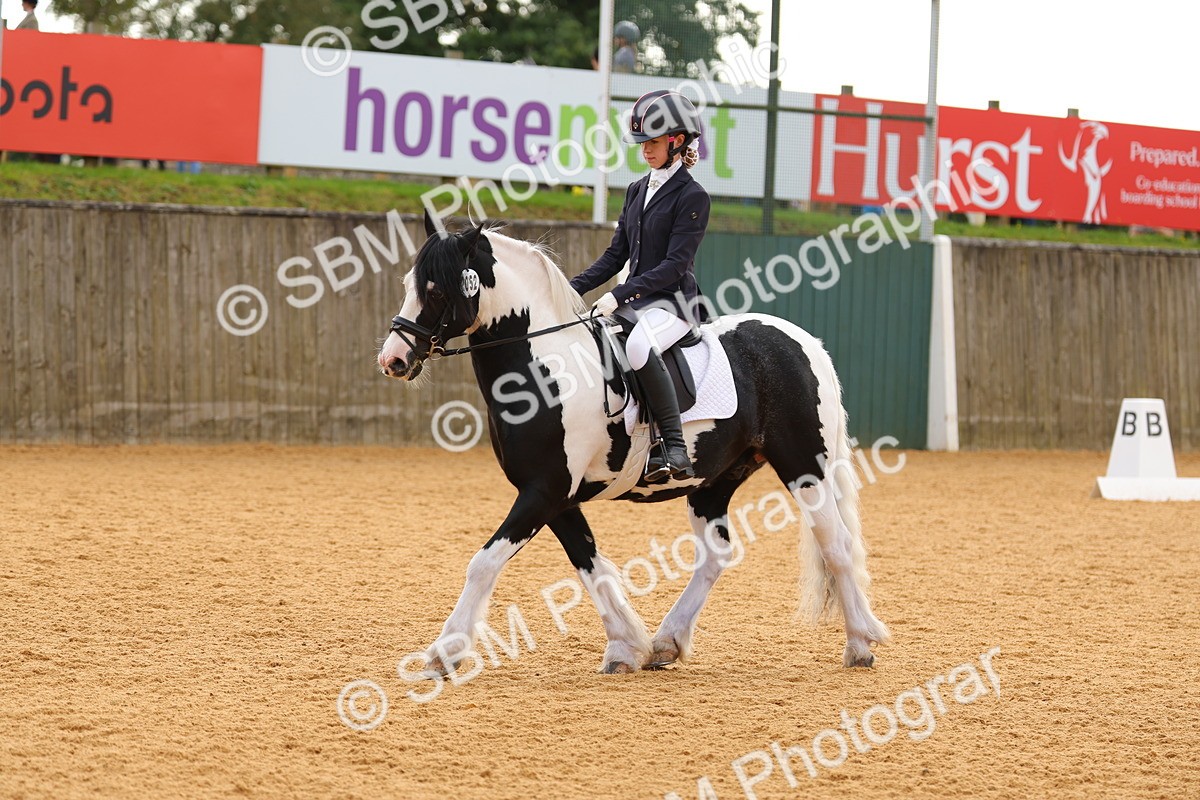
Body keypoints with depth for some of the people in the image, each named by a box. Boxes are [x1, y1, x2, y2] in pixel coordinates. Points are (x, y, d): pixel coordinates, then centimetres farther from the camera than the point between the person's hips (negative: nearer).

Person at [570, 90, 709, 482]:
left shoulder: (692, 196, -8)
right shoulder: (637, 190, 15)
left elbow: (674, 264, -16)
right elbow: (615, 256, 18)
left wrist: (619, 295, -23)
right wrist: (571, 289, 4)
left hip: (673, 302, -9)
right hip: (634, 300, 9)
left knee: (639, 344, -39)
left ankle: (675, 449, -37)